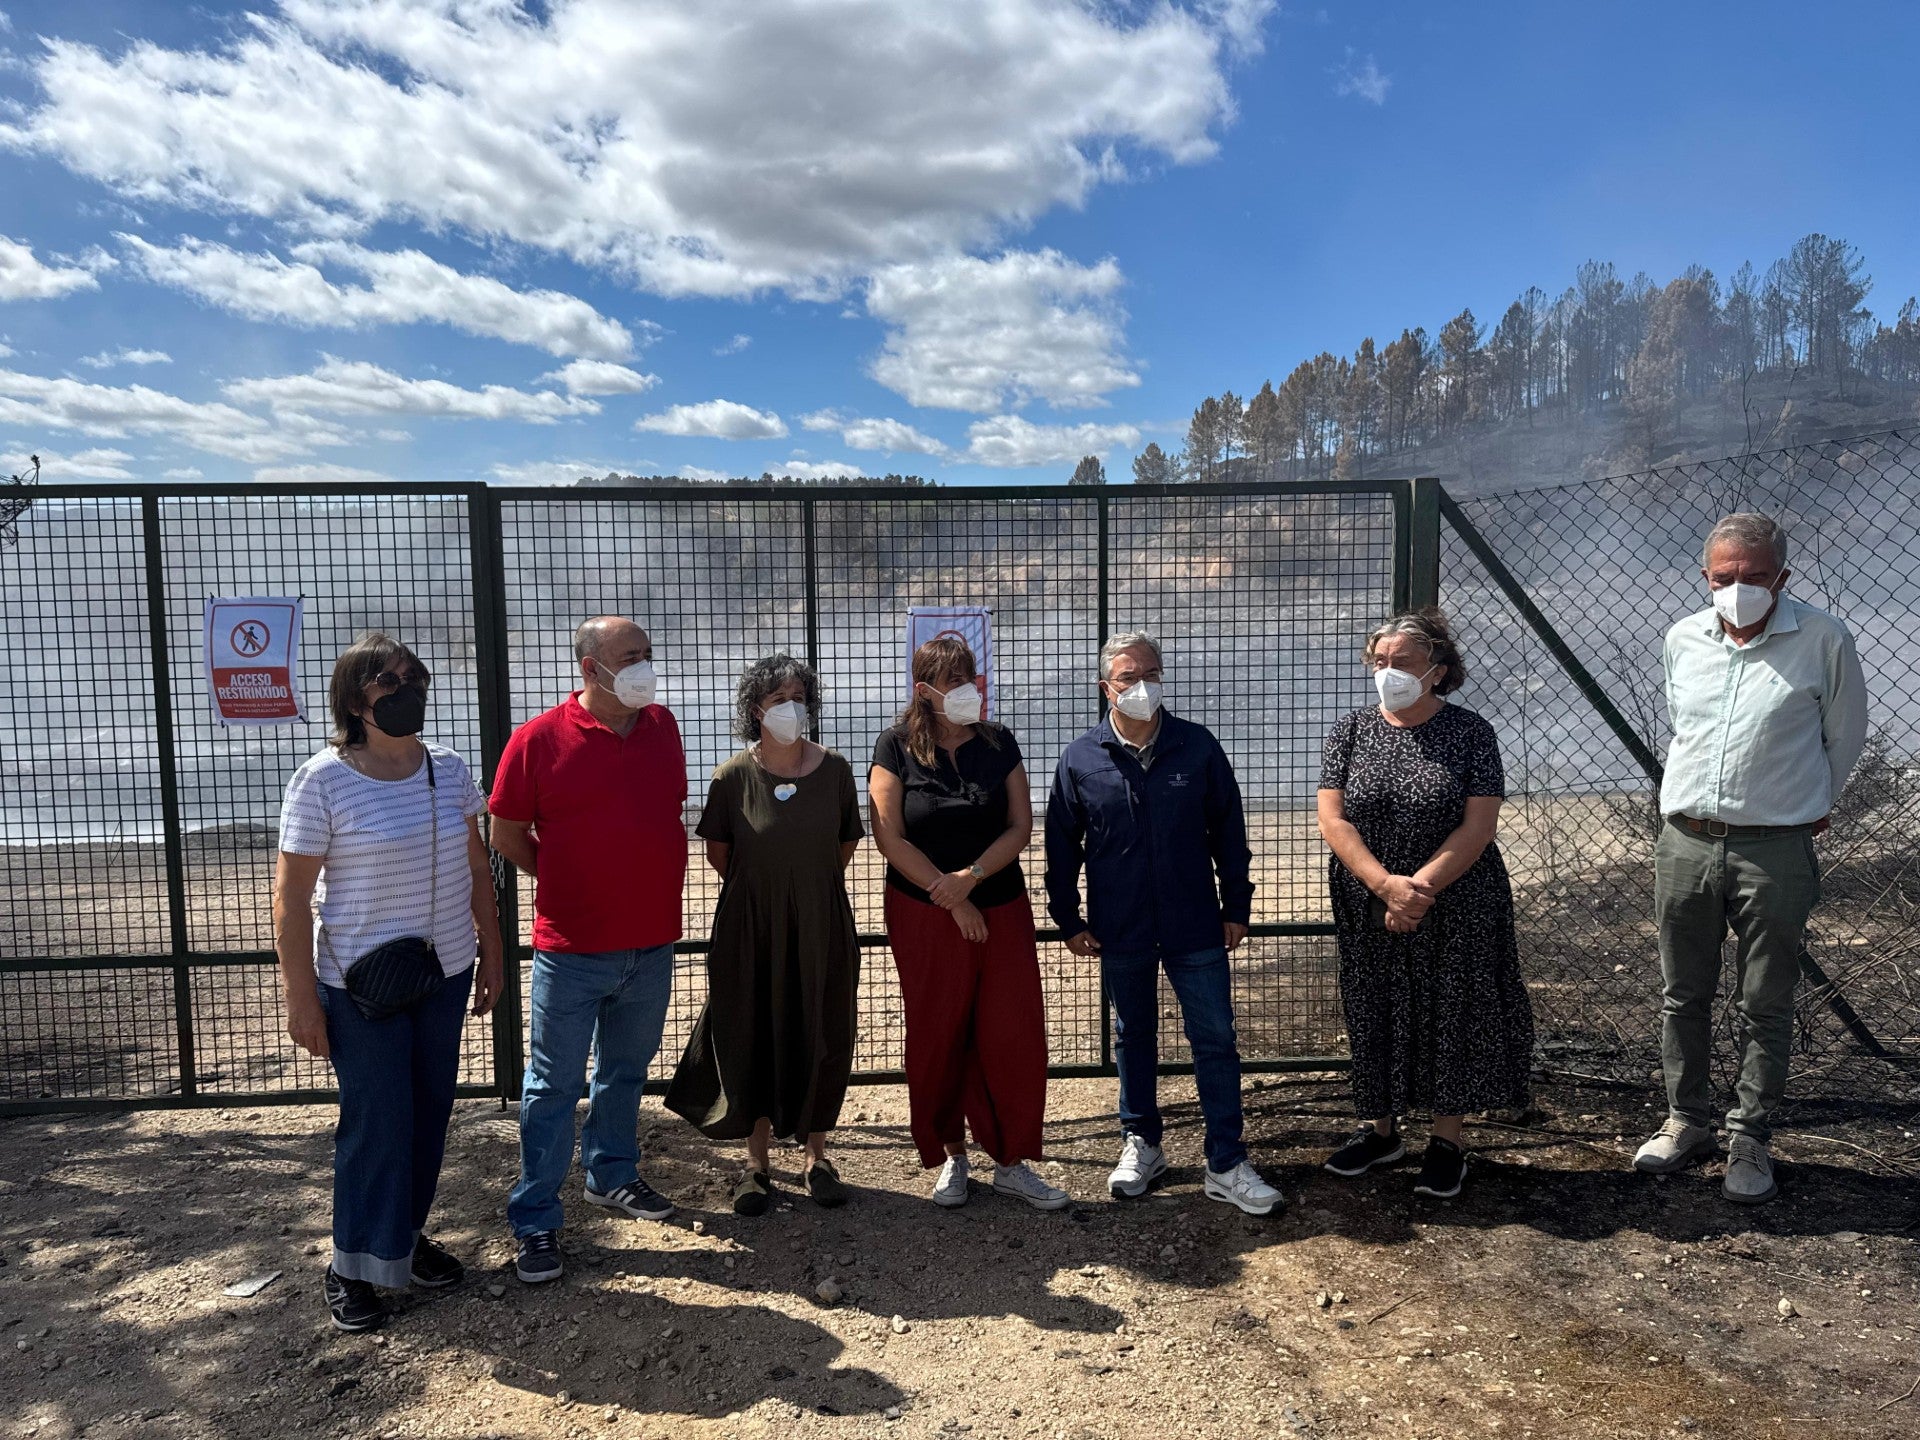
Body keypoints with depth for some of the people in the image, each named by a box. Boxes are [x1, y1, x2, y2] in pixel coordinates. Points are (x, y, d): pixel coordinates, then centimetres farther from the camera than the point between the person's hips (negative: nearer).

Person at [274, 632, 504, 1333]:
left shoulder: (448, 769, 1)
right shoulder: (322, 781, -12)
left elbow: (477, 870, 10)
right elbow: (291, 896, -11)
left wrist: (491, 951, 10)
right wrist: (301, 998, -11)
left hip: (445, 974, 5)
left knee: (430, 1112, 13)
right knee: (376, 1119, 3)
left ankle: (407, 1233, 34)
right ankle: (354, 1265, 23)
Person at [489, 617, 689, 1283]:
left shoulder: (663, 725, 3)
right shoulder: (539, 739, -11)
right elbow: (506, 834, -3)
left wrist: (646, 882, 9)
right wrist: (571, 883, 2)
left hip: (652, 942, 5)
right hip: (572, 948, -5)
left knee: (625, 1071, 21)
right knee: (554, 1085, 5)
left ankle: (612, 1176, 39)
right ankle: (536, 1222, 17)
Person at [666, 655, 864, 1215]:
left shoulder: (833, 769, -4)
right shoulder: (733, 776, -8)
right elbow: (717, 849, 5)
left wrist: (810, 884, 8)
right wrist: (763, 889, 9)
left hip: (821, 925, 1)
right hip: (752, 929, -1)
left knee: (820, 1039, 9)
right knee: (753, 1038, 7)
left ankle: (816, 1156, 27)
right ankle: (758, 1162, 24)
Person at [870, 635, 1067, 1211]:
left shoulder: (998, 743, 3)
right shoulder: (897, 748, -5)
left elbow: (1020, 826, -1)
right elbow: (889, 837, -10)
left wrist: (971, 875, -17)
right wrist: (952, 899, -12)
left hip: (1002, 909, 2)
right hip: (923, 916, -2)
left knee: (1014, 1037, 1)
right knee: (938, 1039, 8)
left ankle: (1011, 1163, 16)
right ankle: (950, 1155, 26)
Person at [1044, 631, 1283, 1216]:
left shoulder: (1198, 746, -3)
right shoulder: (1081, 759, -3)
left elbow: (1228, 831, 3)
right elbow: (1062, 845, 3)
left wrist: (1236, 905, 3)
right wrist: (1068, 920, 3)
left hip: (1195, 925, 0)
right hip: (1121, 930, 0)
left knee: (1215, 1040, 4)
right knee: (1133, 1036, 15)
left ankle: (1227, 1165, 16)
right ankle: (1141, 1145, 32)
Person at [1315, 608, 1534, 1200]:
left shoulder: (1470, 733, -6)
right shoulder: (1351, 730, 0)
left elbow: (1477, 828, -12)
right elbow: (1333, 819, -7)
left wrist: (1419, 889, -20)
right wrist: (1387, 884, -20)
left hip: (1453, 908, -2)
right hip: (1368, 913, 2)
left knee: (1449, 1015, 7)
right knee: (1373, 1014, 12)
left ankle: (1446, 1140, 25)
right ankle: (1382, 1129, 31)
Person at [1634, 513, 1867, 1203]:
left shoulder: (1824, 641, -6)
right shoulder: (1681, 641, 4)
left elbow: (1842, 738, 7)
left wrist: (1804, 805, 15)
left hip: (1775, 852, -3)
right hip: (1685, 842, 4)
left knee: (1765, 1008, 7)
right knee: (1682, 997, 13)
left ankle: (1749, 1139, 21)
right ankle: (1686, 1122, 28)